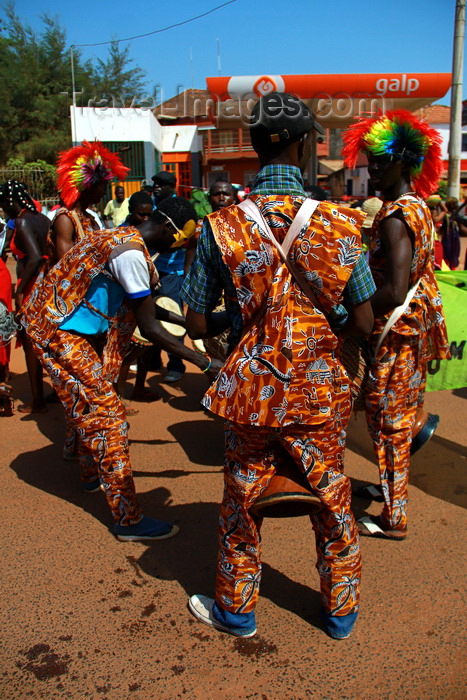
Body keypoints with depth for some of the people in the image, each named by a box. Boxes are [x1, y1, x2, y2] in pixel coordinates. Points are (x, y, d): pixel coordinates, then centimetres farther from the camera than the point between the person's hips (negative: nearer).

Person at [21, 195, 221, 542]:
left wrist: (185, 321, 25)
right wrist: (202, 361, -18)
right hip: (57, 331, -10)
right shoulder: (131, 254, -22)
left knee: (88, 404, 24)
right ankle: (129, 519, -6)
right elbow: (149, 326, -22)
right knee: (108, 415, -10)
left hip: (54, 319, 10)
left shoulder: (122, 237, 9)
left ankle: (92, 474, 46)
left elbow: (141, 303, 22)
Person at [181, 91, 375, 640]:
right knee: (332, 501, 20)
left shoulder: (221, 227, -10)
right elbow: (362, 323, -7)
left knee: (241, 504, 19)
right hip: (321, 392, 1)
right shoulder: (339, 224, -10)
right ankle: (341, 610, 40)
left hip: (252, 392, 0)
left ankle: (236, 610, 39)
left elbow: (197, 326, -6)